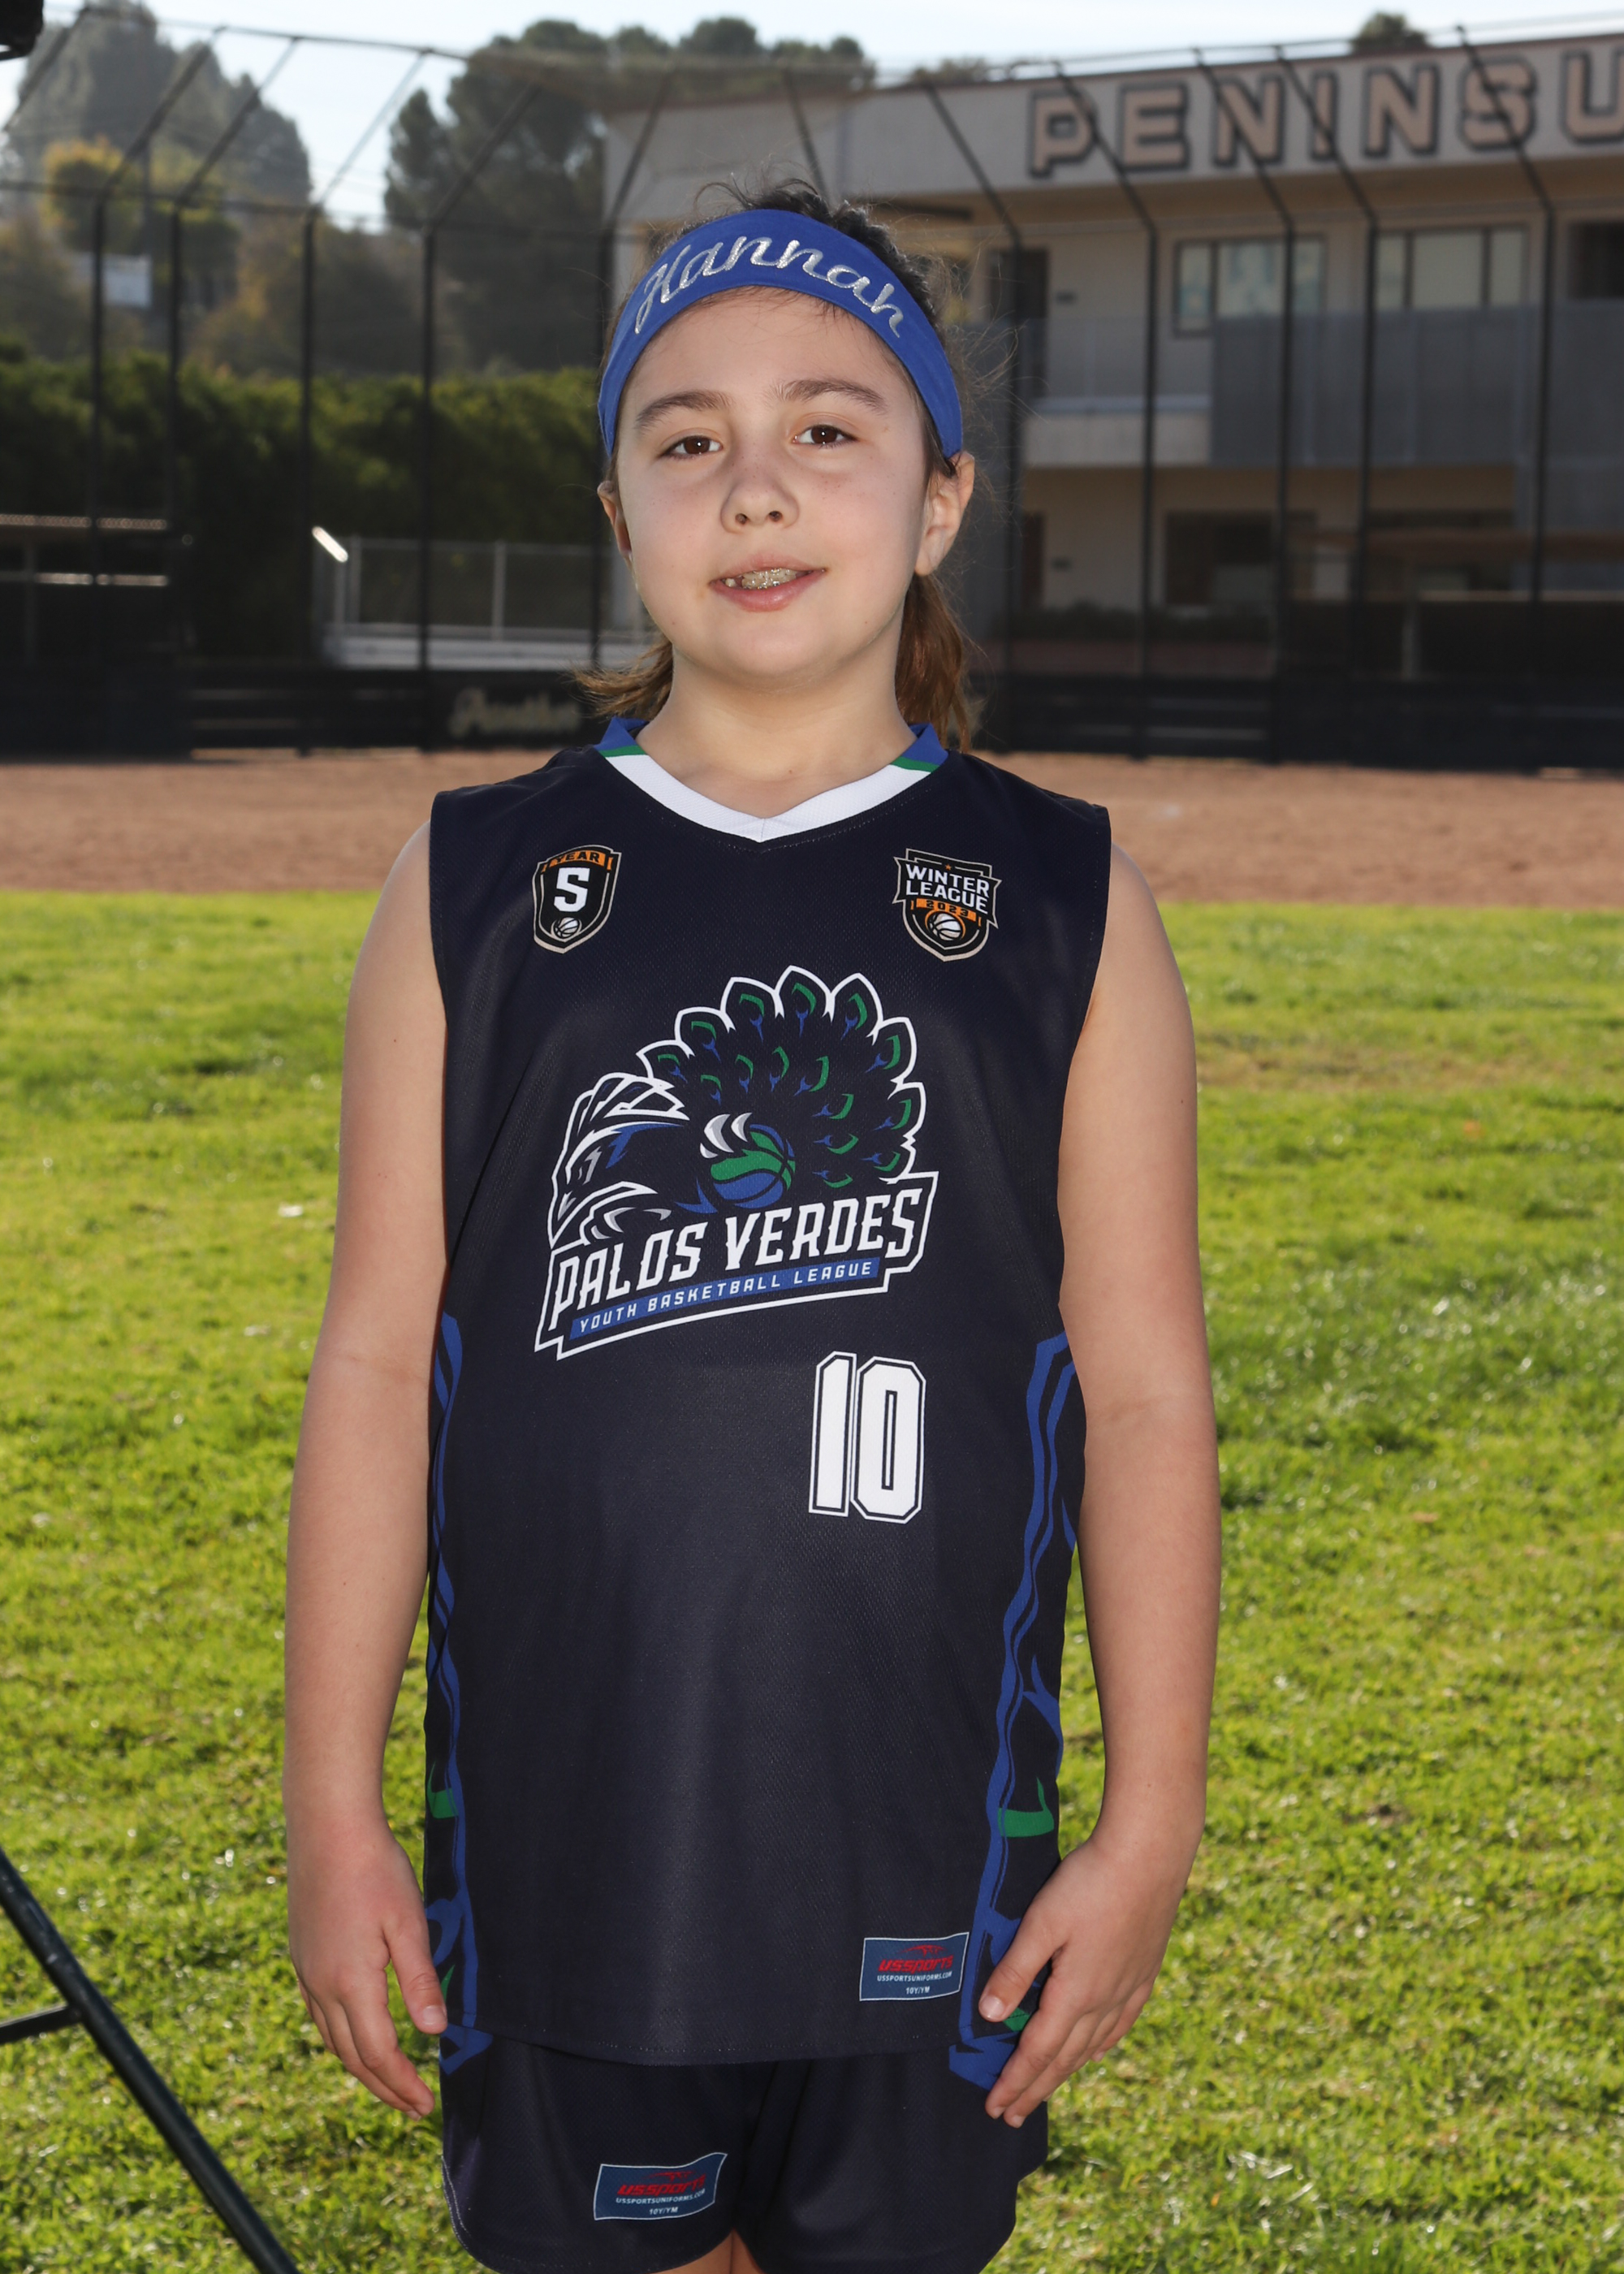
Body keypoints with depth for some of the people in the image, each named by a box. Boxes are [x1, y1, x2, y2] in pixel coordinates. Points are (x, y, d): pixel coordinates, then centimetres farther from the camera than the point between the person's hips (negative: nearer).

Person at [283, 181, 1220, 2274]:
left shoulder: (1061, 904, 1)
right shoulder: (476, 888, 3)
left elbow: (1145, 1390, 1)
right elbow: (377, 1358, 2)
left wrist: (1150, 1824, -1)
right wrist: (332, 1806, 0)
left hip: (923, 1851, 0)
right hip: (561, 1844, 0)